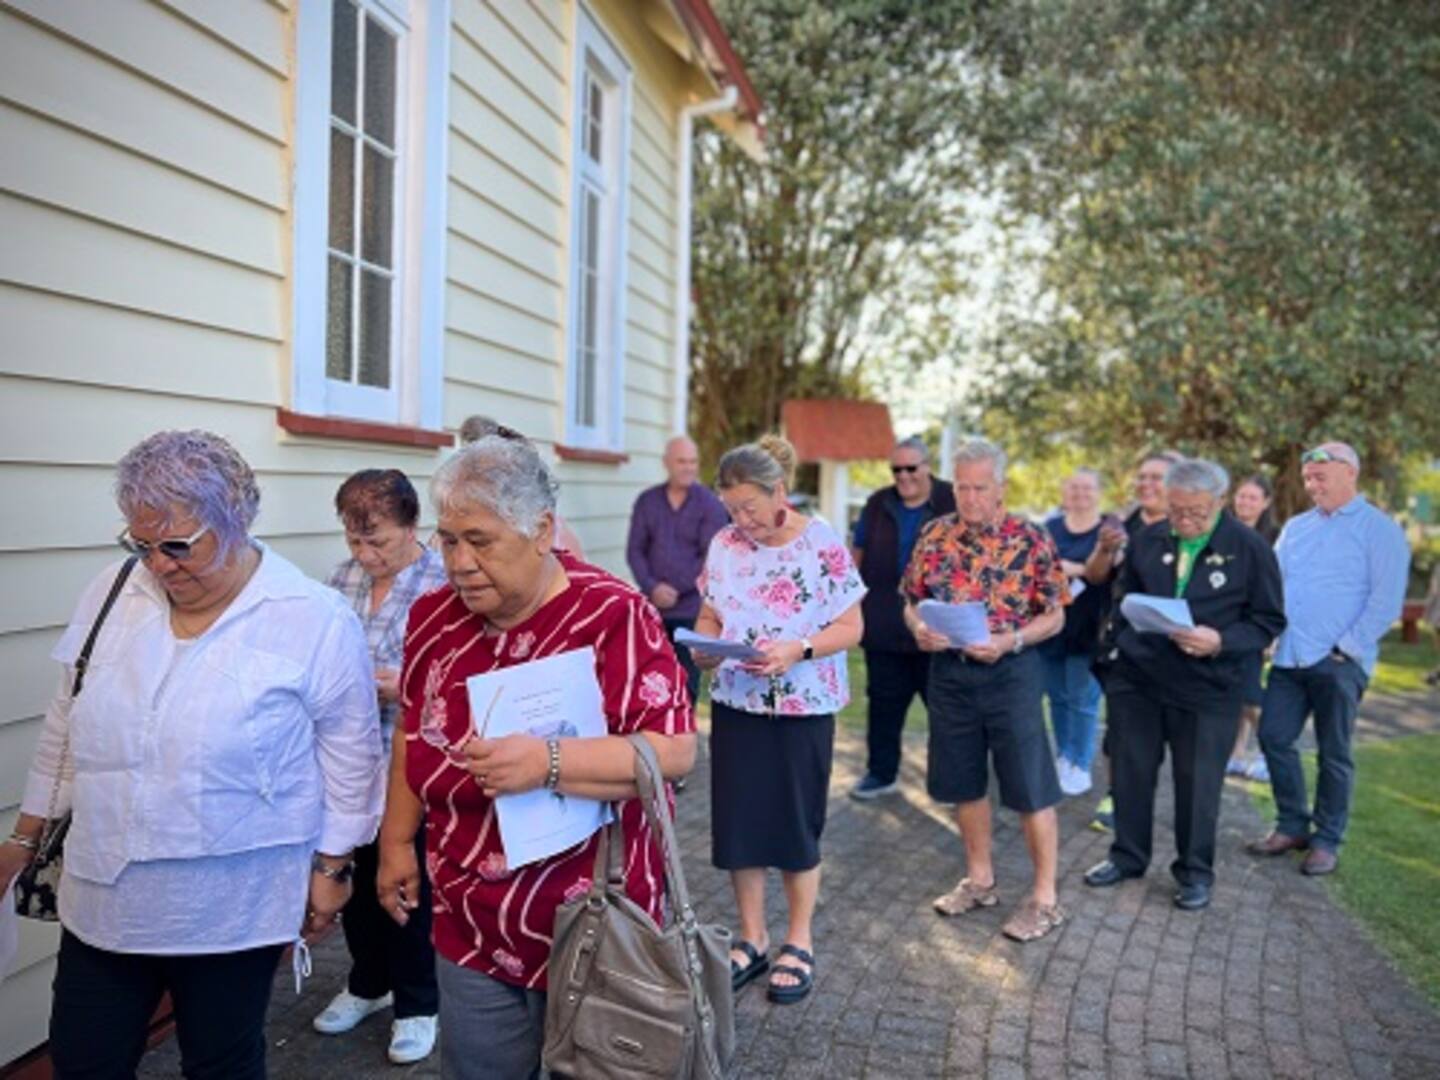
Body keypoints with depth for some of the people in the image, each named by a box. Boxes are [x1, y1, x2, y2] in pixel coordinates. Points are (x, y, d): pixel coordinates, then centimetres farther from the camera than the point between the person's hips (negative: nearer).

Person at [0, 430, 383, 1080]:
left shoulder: (316, 620, -15)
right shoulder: (110, 596, -1)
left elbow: (349, 753, -7)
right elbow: (67, 723, 10)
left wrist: (331, 866, -3)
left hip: (234, 910, -4)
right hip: (102, 897, 4)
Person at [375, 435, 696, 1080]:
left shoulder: (614, 617, -19)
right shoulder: (434, 618, 1)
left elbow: (675, 750, -22)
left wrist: (547, 762, -33)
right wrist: (397, 841, 13)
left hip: (594, 931, -4)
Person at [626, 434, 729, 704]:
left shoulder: (710, 504, -2)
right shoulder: (647, 501, 8)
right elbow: (634, 550, 5)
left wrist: (677, 590, -11)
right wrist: (652, 588, -9)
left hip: (691, 609, -3)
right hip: (652, 607, 3)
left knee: (686, 679, -2)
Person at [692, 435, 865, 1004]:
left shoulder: (823, 544, -11)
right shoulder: (724, 545, 1)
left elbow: (850, 627, -9)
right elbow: (709, 617, 9)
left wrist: (798, 650, -25)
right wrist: (703, 647, -13)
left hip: (802, 707, -3)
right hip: (736, 704, 4)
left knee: (796, 825, 8)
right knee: (737, 824, 8)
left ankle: (799, 942, 27)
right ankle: (752, 939, 26)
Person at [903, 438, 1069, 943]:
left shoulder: (1032, 539, -7)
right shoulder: (935, 535, 2)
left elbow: (1054, 616, -5)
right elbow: (912, 601, 9)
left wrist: (1008, 642, -20)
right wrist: (918, 628, -12)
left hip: (1010, 672, -4)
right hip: (949, 672, 4)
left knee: (1030, 786, 3)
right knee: (963, 781, 14)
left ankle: (1045, 896, 17)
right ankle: (979, 879, 33)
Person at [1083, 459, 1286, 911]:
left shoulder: (1251, 549, -8)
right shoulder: (1149, 539, 2)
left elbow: (1269, 620, -5)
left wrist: (1220, 642, -21)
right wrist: (1116, 651, 10)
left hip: (1206, 687, -3)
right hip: (1135, 676, 3)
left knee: (1198, 782, 7)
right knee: (1130, 771, 12)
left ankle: (1195, 871, 26)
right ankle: (1127, 856, 30)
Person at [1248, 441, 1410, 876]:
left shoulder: (1379, 530, -4)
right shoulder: (1295, 527, 13)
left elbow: (1386, 601, -10)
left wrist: (1346, 648, -14)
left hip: (1339, 662, -5)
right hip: (1289, 658, 6)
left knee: (1334, 754, 5)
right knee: (1274, 738, 6)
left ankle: (1327, 841, 18)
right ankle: (1292, 825, 22)